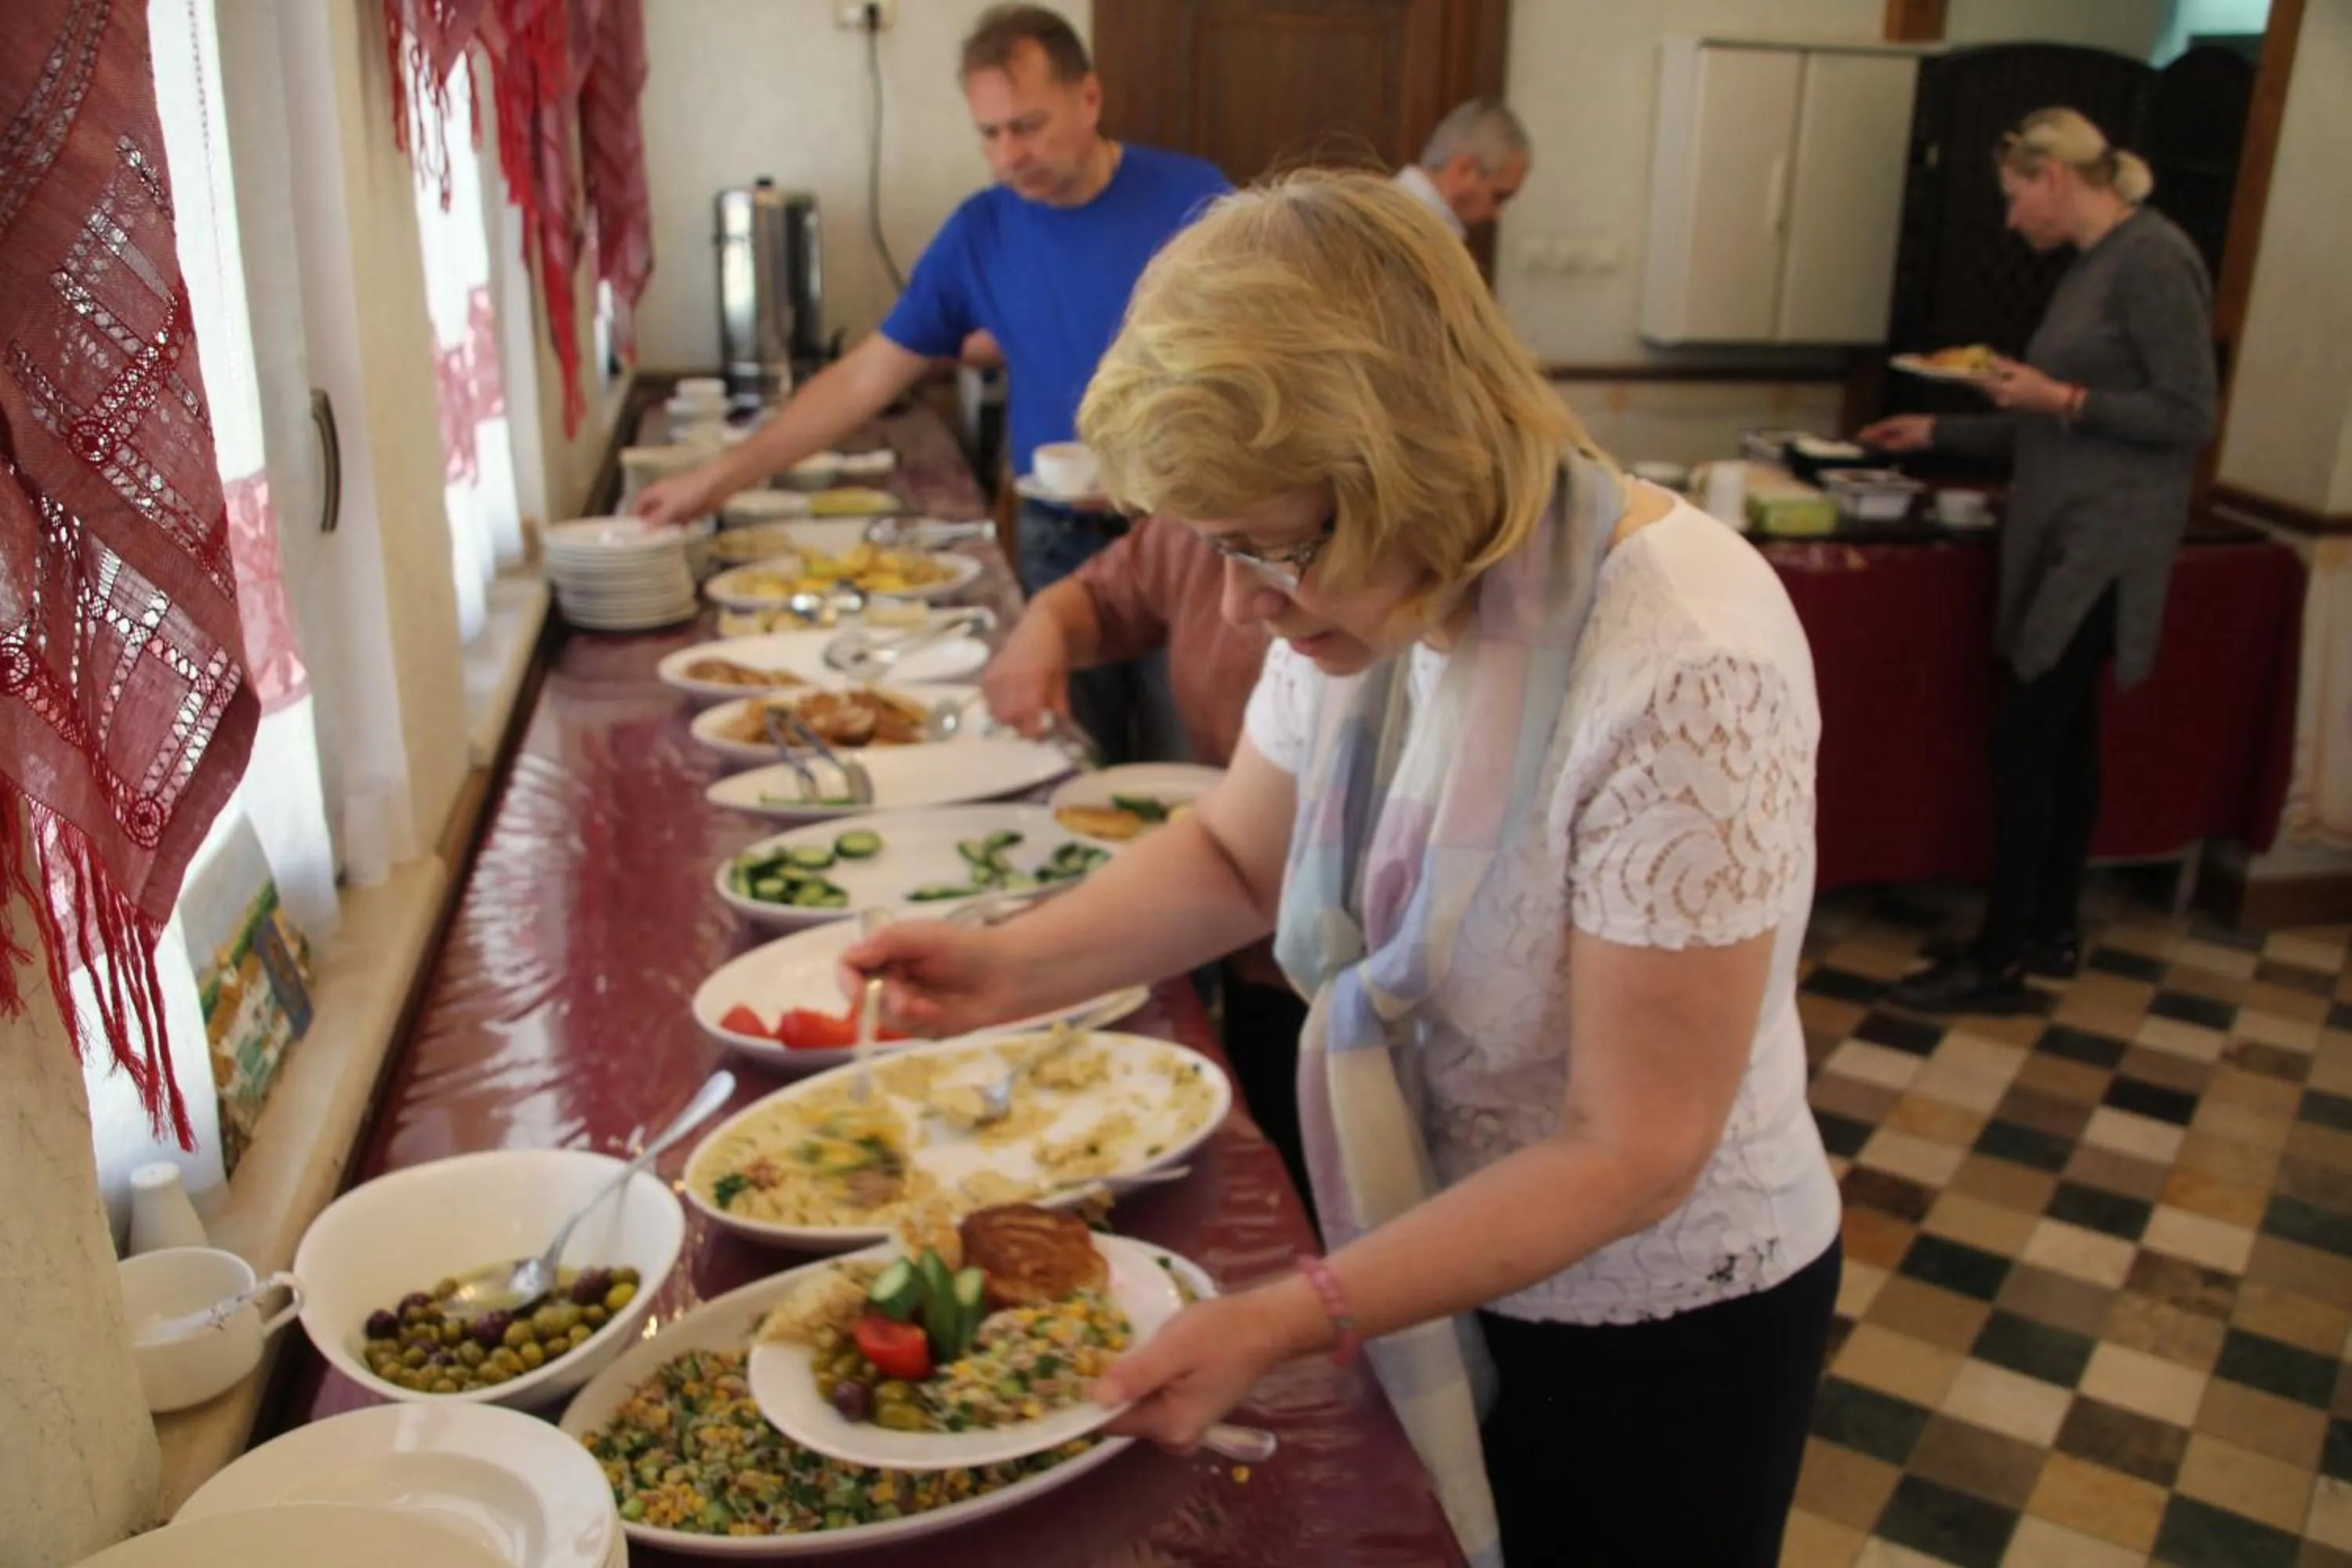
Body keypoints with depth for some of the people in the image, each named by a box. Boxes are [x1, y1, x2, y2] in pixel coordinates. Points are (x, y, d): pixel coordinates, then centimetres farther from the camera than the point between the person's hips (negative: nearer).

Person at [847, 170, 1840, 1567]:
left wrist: (1285, 1322, -30)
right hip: (1439, 1258, 6)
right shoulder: (1374, 584, -10)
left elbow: (1627, 1154, -27)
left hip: (1658, 1322, -6)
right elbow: (1238, 856, 3)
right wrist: (1010, 966, -13)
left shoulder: (1686, 670, -32)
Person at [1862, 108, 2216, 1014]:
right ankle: (2051, 934, 24)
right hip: (2057, 535, 9)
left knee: (2025, 739, -8)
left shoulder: (2152, 260, -12)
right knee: (2062, 735, 13)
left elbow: (2189, 416, -15)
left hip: (2105, 544, -9)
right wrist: (1938, 432, 19)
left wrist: (2060, 399, -18)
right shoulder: (2089, 267, 15)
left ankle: (1998, 963, -1)